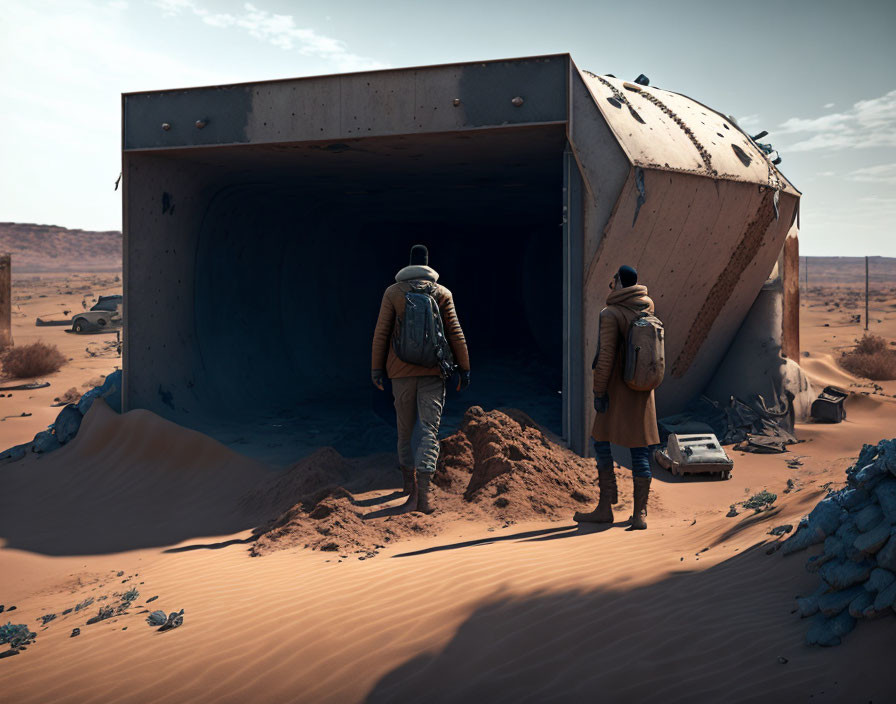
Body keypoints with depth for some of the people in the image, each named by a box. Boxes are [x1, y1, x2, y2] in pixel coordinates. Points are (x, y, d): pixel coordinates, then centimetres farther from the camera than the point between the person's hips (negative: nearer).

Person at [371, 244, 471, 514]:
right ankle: (424, 490, -19)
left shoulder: (392, 292, 3)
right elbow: (455, 333, 0)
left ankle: (409, 481, 26)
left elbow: (381, 332, 1)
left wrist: (377, 367, 6)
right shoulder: (442, 293, 2)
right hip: (433, 370, -1)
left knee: (405, 428, 15)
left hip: (401, 370, 1)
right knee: (430, 430, -5)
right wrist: (463, 368, 6)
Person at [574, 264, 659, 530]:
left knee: (602, 441, 7)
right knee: (640, 447, 4)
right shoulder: (647, 306, 4)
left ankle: (605, 507, 7)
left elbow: (606, 356, -17)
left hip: (618, 388, -5)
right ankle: (640, 513, 1)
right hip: (642, 388, 5)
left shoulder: (610, 314, -14)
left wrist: (598, 391, -11)